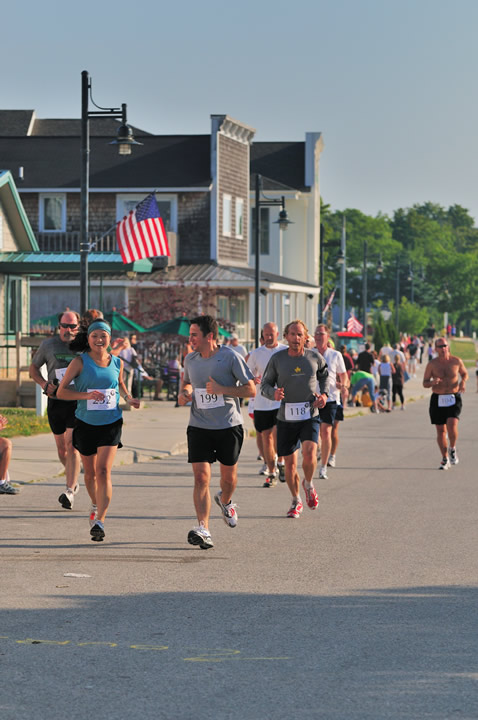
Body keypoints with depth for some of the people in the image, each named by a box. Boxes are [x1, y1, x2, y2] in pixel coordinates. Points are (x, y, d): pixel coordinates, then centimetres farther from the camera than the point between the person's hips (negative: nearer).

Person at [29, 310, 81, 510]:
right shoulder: (48, 345, 3)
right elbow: (33, 368, 14)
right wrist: (44, 384, -4)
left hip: (78, 402, -3)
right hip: (55, 401, 3)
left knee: (72, 446, -15)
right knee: (61, 448, 11)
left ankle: (70, 491, -18)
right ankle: (73, 480, 35)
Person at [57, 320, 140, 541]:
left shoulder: (117, 362, 4)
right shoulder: (80, 362, -6)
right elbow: (61, 391, -9)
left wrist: (128, 398, 5)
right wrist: (87, 395, -22)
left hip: (111, 423, 0)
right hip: (86, 423, 0)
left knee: (103, 471, -14)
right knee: (90, 472, 14)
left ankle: (99, 520, -19)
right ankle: (95, 505, 43)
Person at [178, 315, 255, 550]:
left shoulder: (230, 357, -11)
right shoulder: (190, 359, 3)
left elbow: (251, 390, -9)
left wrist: (221, 390, -20)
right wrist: (183, 393, 2)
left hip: (229, 426, -2)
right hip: (199, 427, 2)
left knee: (228, 475, 13)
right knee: (201, 477, -12)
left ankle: (225, 500, 48)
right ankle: (203, 530, -17)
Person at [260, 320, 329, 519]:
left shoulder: (315, 357, 0)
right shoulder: (277, 359, -2)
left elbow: (324, 375, 20)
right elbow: (265, 384, 5)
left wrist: (324, 394, 3)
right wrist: (273, 393, -18)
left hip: (310, 415, -1)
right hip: (286, 417, 1)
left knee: (309, 454, -22)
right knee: (290, 463, 4)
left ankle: (308, 484, 9)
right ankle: (296, 501, 26)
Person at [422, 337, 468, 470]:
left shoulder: (457, 361, 0)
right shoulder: (432, 364, -3)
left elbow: (464, 373, 19)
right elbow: (425, 383, 2)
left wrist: (463, 381, -3)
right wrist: (432, 382, -20)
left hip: (453, 399, -1)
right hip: (437, 400, 1)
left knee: (452, 425, -21)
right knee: (441, 430, 4)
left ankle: (453, 449, 6)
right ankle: (445, 459, 19)